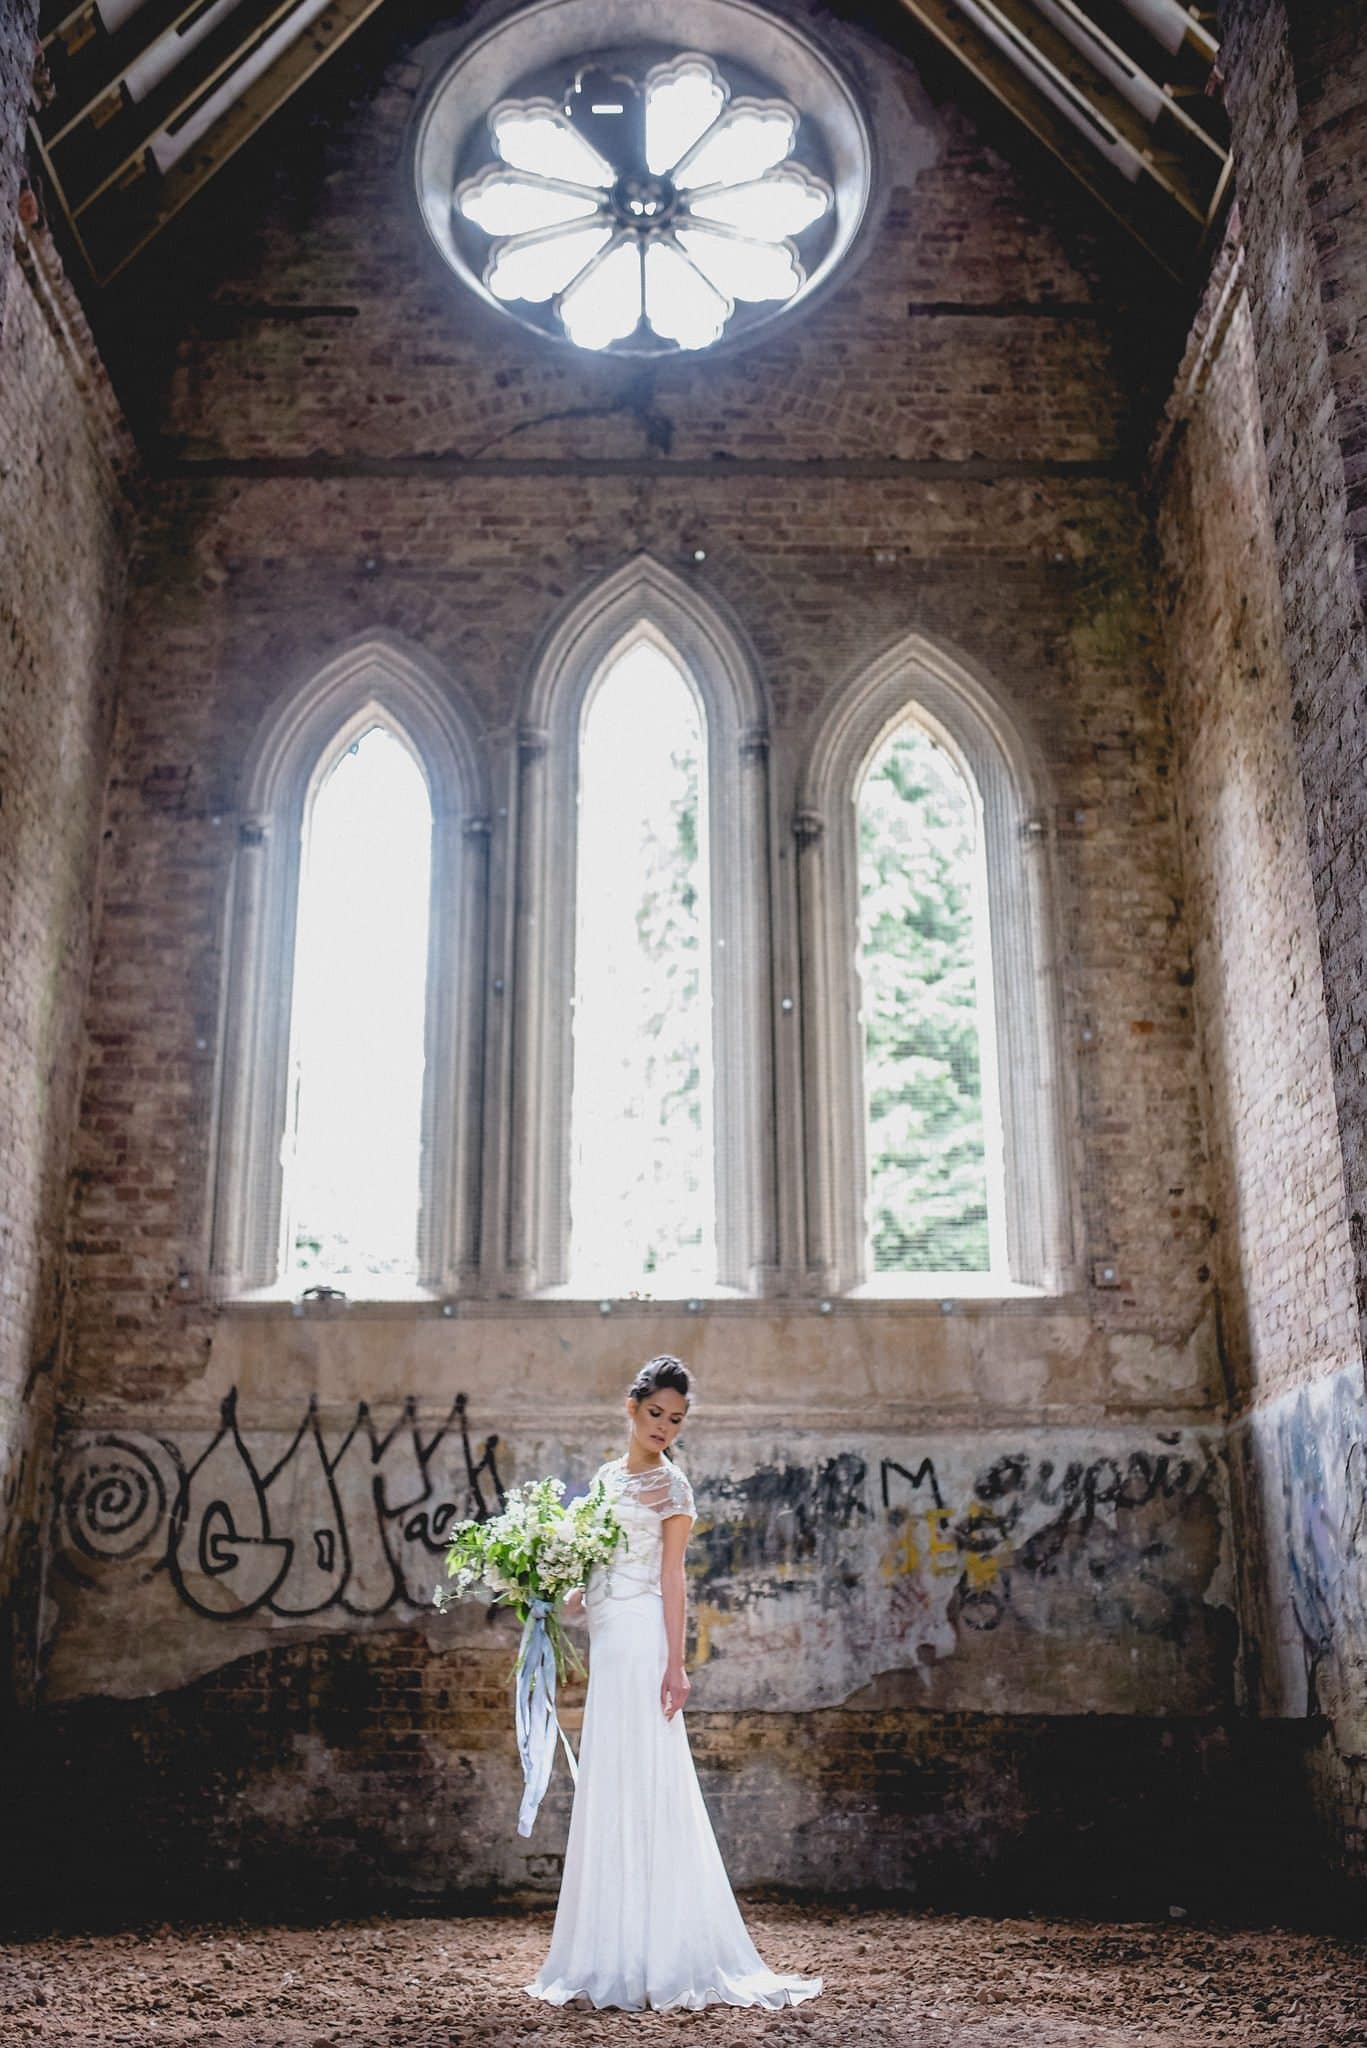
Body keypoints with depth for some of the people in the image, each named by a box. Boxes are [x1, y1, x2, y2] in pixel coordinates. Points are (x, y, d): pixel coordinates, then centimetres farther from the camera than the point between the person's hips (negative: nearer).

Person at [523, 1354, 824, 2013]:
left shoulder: (670, 1482, -3)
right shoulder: (607, 1476, 15)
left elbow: (672, 1576, -8)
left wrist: (675, 1663, -13)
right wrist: (561, 1599, 2)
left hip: (641, 1642, -7)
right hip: (604, 1642, 7)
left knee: (643, 1786, -5)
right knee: (607, 1789, 9)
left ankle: (654, 1957, 2)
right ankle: (612, 1956, 17)